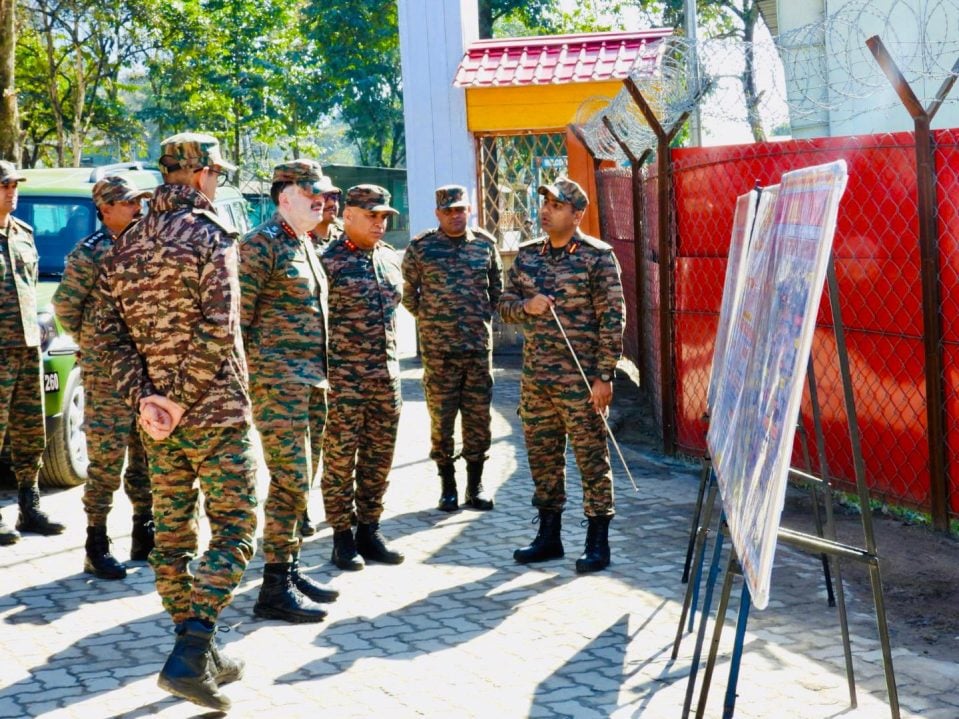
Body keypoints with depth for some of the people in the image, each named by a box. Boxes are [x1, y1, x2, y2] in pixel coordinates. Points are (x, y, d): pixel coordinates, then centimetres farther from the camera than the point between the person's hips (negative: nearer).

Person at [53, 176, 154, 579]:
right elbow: (65, 305, -6)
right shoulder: (89, 254, -8)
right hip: (107, 371, -6)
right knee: (107, 458, -5)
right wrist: (93, 344, 3)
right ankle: (96, 548, 3)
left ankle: (144, 536, 23)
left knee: (147, 454, 12)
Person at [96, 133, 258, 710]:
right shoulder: (210, 235, -10)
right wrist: (183, 399, -13)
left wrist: (144, 397, -2)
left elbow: (112, 332, 5)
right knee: (233, 532, -1)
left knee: (173, 533, 13)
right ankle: (190, 655, -13)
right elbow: (217, 331, -20)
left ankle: (200, 654, 21)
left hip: (157, 419, 7)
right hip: (216, 413, -7)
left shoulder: (127, 246, 10)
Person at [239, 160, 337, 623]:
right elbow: (237, 316, -14)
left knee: (299, 480, 13)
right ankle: (275, 588, -6)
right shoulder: (262, 244, -10)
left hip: (311, 381, 9)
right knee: (290, 479, -11)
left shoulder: (307, 245, 18)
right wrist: (243, 379, -17)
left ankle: (290, 568, 23)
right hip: (277, 380, -9)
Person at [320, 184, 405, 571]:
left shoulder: (390, 257, 12)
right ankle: (342, 537, 9)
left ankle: (369, 531, 21)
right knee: (340, 456, 1)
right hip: (343, 376, -6)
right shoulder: (328, 261, -9)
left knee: (379, 457, 10)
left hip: (386, 375, 6)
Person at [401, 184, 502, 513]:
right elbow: (407, 293, 8)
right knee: (441, 417, 2)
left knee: (478, 416, 5)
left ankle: (475, 485, 15)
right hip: (437, 348, -2)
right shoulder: (421, 247, -1)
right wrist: (428, 318, 4)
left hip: (479, 344, 2)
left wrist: (485, 317, 10)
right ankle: (447, 485, 12)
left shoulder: (486, 244, 6)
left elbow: (496, 288, 18)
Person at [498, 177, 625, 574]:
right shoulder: (527, 255, 11)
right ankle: (549, 536, 26)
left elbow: (612, 318, -9)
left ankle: (598, 543, 9)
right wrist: (526, 306, -9)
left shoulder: (597, 256, -6)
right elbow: (505, 304, 15)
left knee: (591, 458, 0)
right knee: (542, 456, 13)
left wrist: (604, 376, -13)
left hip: (580, 378, -6)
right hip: (534, 377, 6)